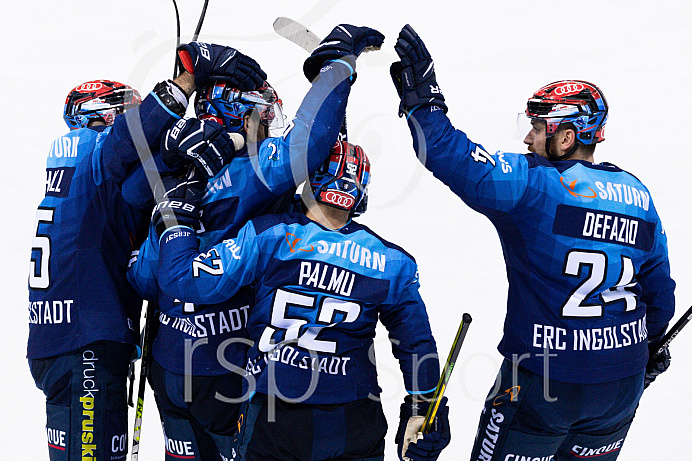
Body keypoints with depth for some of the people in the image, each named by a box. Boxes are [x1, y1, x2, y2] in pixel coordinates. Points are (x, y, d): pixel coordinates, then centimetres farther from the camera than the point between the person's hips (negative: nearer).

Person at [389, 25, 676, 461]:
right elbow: (660, 293, 14)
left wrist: (421, 96, -15)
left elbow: (453, 158, -27)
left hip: (541, 384, -6)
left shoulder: (534, 187, -16)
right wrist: (649, 342, 31)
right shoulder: (639, 196, 5)